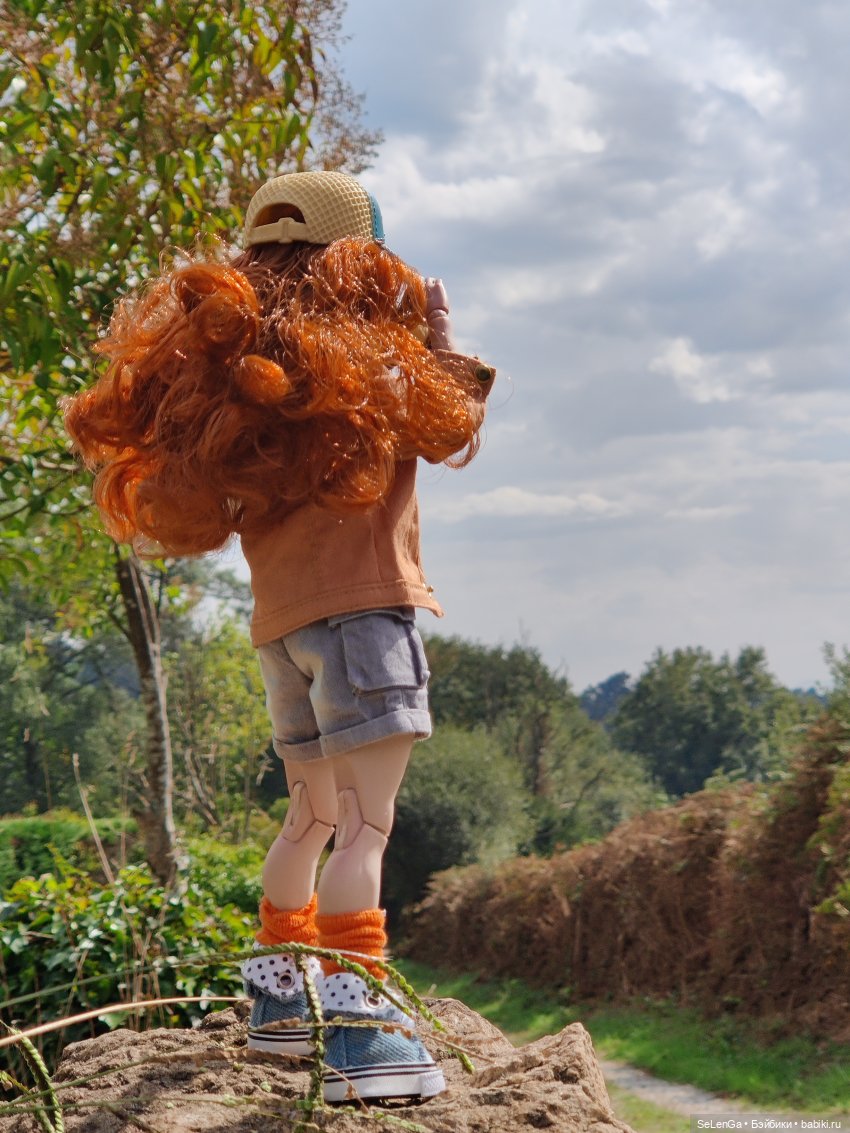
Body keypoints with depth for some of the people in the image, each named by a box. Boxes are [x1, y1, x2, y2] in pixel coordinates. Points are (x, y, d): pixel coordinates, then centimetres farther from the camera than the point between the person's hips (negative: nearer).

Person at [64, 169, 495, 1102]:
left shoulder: (240, 351, 13)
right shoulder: (358, 342, -5)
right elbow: (448, 431, 1)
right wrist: (441, 341, 16)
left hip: (280, 613, 8)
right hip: (360, 600, -8)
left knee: (312, 814, 20)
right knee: (365, 822, -14)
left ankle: (277, 997, 26)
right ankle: (357, 1027, -23)